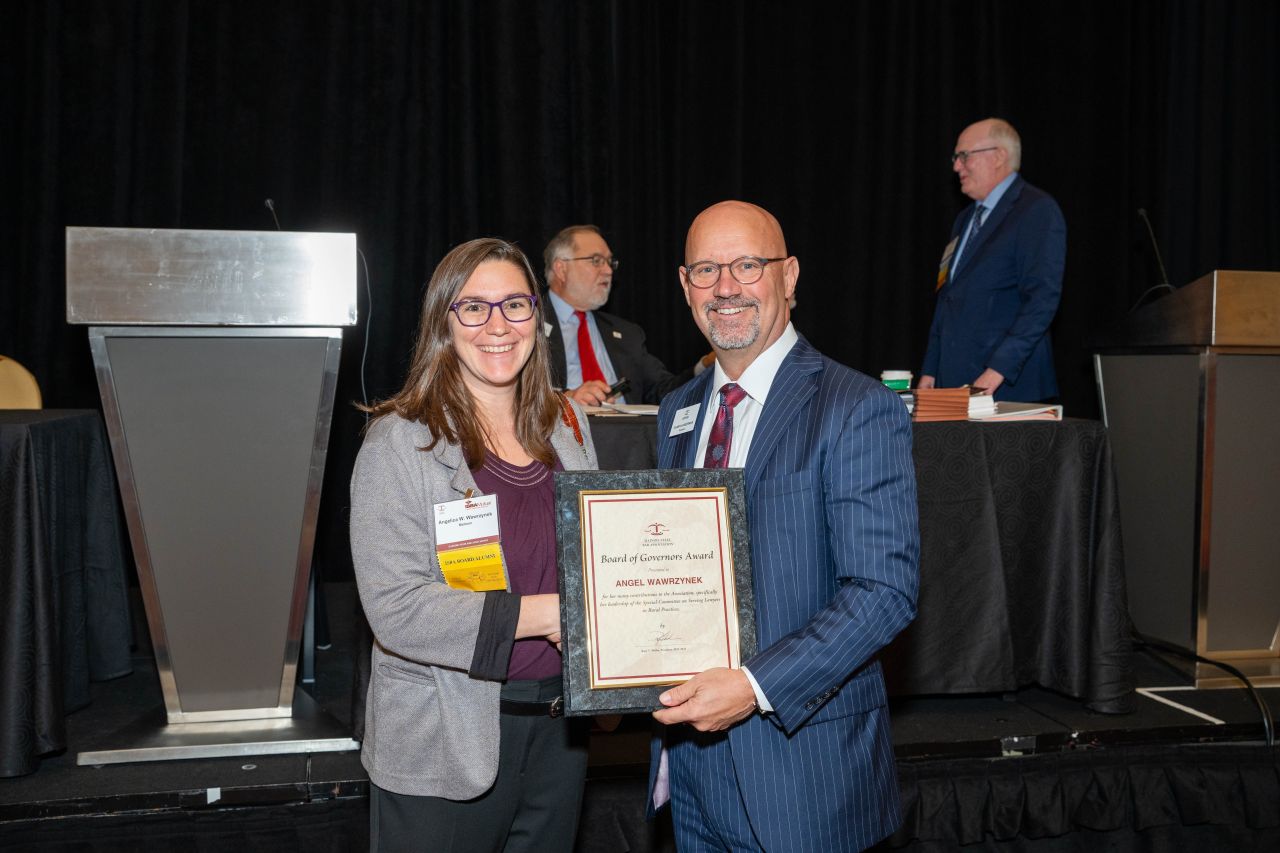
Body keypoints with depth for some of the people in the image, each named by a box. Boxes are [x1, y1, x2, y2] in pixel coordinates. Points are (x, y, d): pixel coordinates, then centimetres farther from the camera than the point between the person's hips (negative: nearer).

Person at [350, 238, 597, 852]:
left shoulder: (566, 424, 6)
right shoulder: (400, 441, -12)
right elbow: (396, 609, -20)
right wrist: (545, 615, -22)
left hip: (558, 728, 5)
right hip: (443, 748, -5)